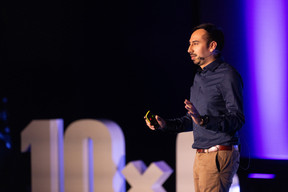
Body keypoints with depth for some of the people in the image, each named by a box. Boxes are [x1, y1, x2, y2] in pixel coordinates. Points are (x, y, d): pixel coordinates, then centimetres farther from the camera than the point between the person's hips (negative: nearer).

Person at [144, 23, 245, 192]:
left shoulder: (227, 75, -10)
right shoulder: (200, 77, 20)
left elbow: (237, 119, -18)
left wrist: (203, 120, -30)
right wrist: (165, 124, 12)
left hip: (219, 157, -9)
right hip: (201, 157, 9)